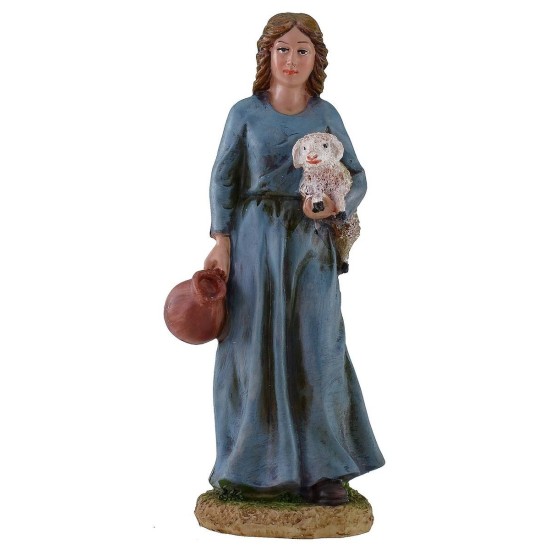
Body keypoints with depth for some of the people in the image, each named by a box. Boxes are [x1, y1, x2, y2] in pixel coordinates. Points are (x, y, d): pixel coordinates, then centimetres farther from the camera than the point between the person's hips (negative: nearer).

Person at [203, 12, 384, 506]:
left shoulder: (326, 116, 6)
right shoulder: (245, 113, 2)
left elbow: (356, 178, 9)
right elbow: (224, 179, 3)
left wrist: (335, 205, -12)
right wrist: (222, 242, -6)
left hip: (311, 245, 1)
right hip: (255, 241, -1)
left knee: (317, 351, -3)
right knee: (257, 349, 1)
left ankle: (322, 469, 5)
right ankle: (260, 465, 11)